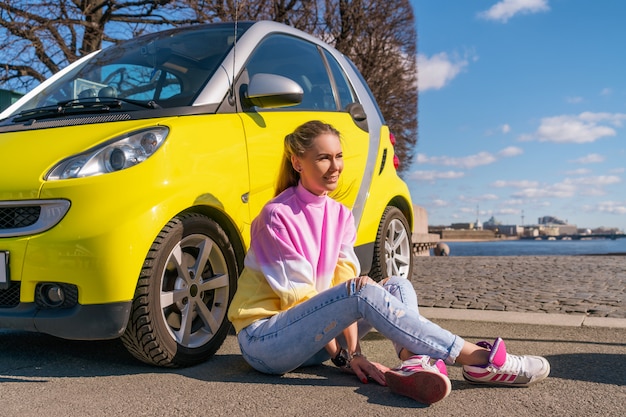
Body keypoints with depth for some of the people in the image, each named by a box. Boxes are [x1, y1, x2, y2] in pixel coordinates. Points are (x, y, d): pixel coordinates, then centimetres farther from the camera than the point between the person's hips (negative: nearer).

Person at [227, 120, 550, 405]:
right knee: (362, 290, -30)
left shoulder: (341, 215, 4)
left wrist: (353, 351, -16)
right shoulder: (278, 216, -16)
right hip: (263, 338, -7)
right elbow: (297, 294, -18)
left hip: (308, 335, 7)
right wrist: (342, 356, -17)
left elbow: (341, 284, -4)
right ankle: (480, 359, -28)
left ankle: (414, 364, -34)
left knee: (398, 287, -6)